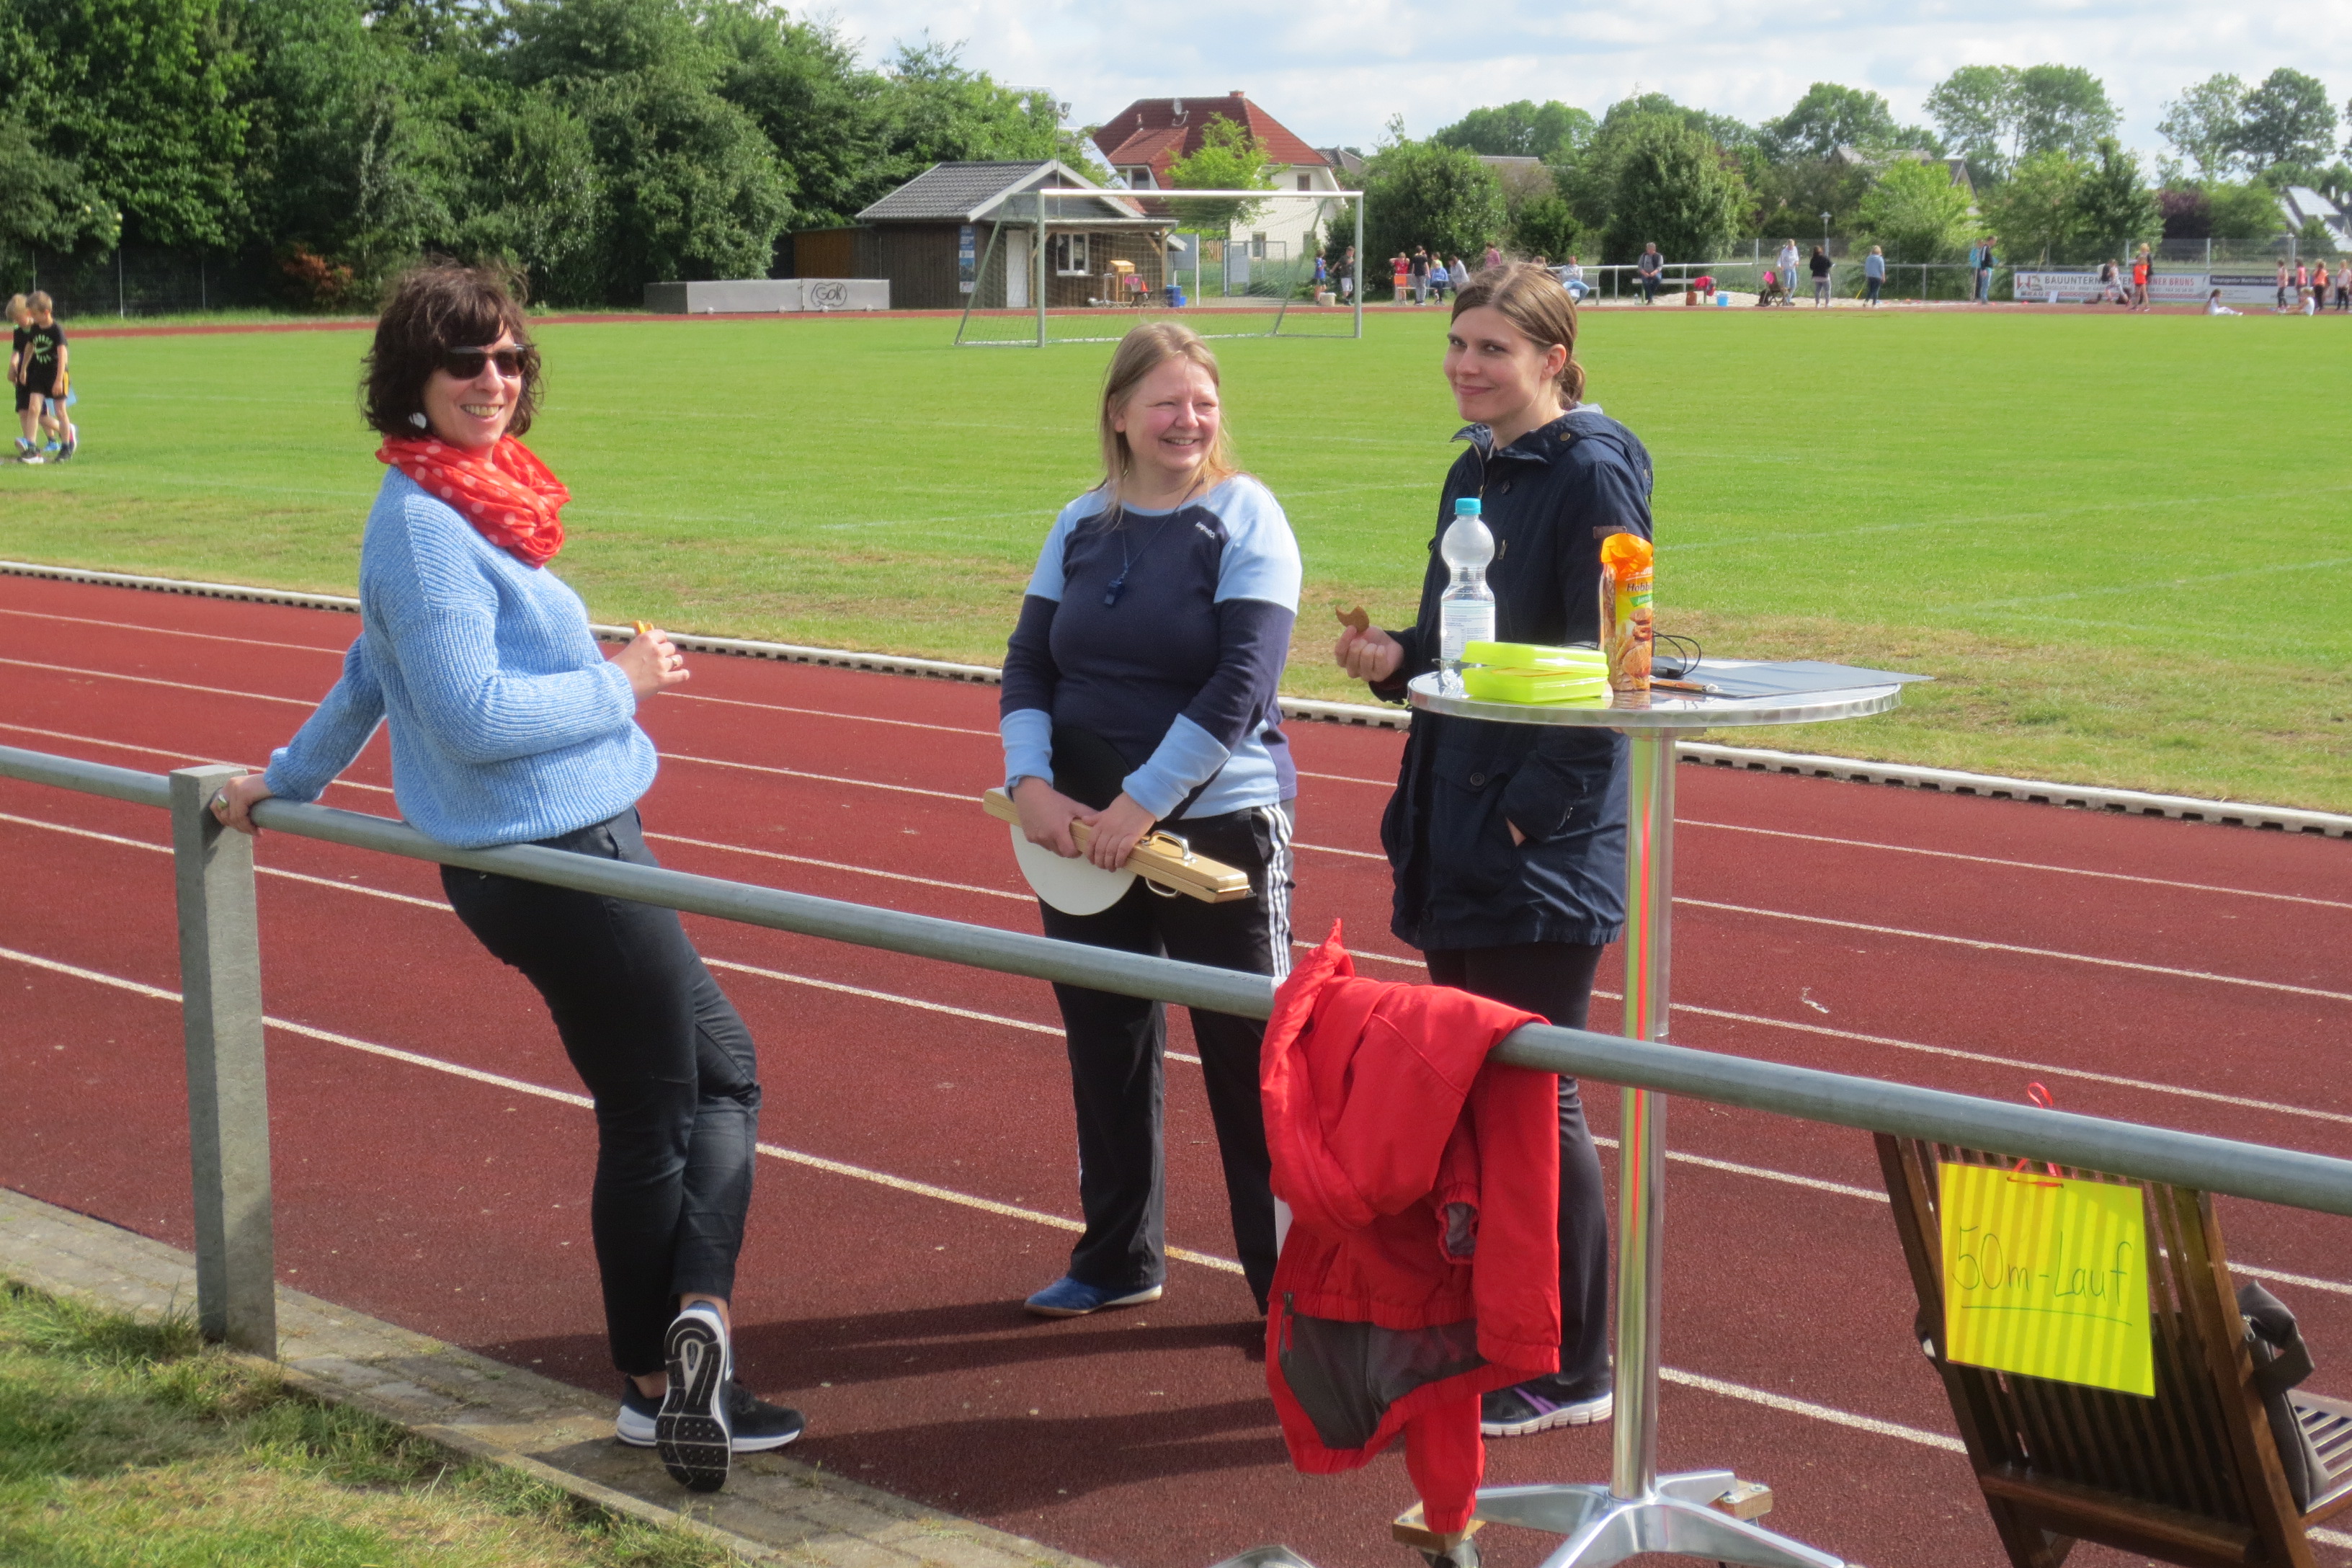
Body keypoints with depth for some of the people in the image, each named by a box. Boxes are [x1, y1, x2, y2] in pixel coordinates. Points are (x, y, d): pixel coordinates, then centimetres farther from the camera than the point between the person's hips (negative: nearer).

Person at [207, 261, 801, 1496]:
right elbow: (472, 717, -23)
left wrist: (288, 779, 38)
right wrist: (620, 684, -10)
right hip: (556, 854, -10)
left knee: (722, 1069, 12)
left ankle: (692, 1326, 10)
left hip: (582, 848, 10)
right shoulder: (424, 524, -17)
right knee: (651, 1116, -1)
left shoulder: (455, 505, 13)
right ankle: (655, 1385, 6)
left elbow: (374, 668, 26)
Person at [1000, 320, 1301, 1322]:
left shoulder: (1246, 519, -7)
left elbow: (1241, 685, -16)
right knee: (1105, 1051, 14)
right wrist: (1031, 783, -10)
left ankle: (1290, 1278, 10)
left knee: (1249, 1061, -1)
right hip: (1082, 832, 5)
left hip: (1220, 827, -5)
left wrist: (1143, 802, -19)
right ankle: (1117, 1260, 30)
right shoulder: (1082, 526, 8)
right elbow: (1028, 665, 7)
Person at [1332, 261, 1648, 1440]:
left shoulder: (1591, 476, -11)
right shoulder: (1474, 472, 15)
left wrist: (1531, 810, -20)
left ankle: (1573, 1370, 8)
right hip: (1456, 836, 9)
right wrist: (1395, 658, 2)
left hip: (1543, 852, -9)